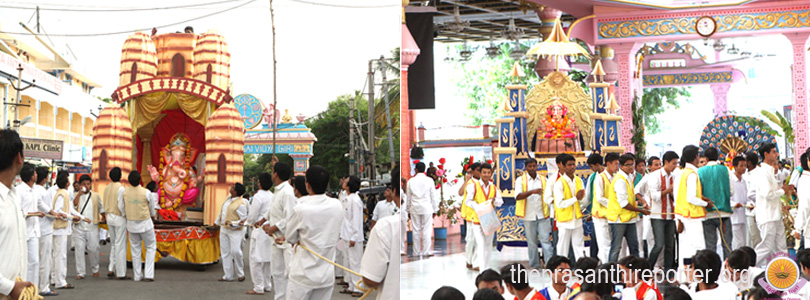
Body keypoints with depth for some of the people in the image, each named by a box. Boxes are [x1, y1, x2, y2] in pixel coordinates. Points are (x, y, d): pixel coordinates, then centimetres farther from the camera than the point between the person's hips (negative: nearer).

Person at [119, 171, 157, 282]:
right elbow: (152, 207, -2)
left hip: (131, 223, 3)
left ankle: (137, 275, 18)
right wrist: (152, 215, 21)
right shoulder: (146, 192, -17)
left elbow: (121, 207, -2)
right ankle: (148, 274, 2)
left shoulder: (124, 192, -11)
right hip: (145, 223, -3)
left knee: (135, 250, 14)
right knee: (151, 247, 12)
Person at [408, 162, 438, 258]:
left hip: (414, 208, 2)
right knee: (427, 230, 1)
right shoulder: (429, 180, -2)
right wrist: (435, 209, 8)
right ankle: (426, 251, 0)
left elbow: (408, 197, 7)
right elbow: (433, 196, 1)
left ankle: (416, 252, 10)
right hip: (427, 208, -2)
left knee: (416, 231, 6)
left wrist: (409, 209, 15)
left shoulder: (411, 181, 3)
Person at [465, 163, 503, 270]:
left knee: (488, 245, 11)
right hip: (478, 219, -5)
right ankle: (482, 269, -11)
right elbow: (468, 200, -7)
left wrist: (494, 201, -21)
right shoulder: (474, 186, -3)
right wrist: (478, 207, -23)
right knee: (481, 244, -11)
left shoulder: (494, 188, 7)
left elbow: (500, 201, 2)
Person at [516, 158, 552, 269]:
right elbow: (518, 196, -15)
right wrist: (532, 191, -28)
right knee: (532, 242, 6)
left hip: (543, 215, 1)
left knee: (546, 240, -5)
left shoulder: (543, 180, 9)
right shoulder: (521, 180, 0)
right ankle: (535, 265, 16)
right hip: (529, 217, -1)